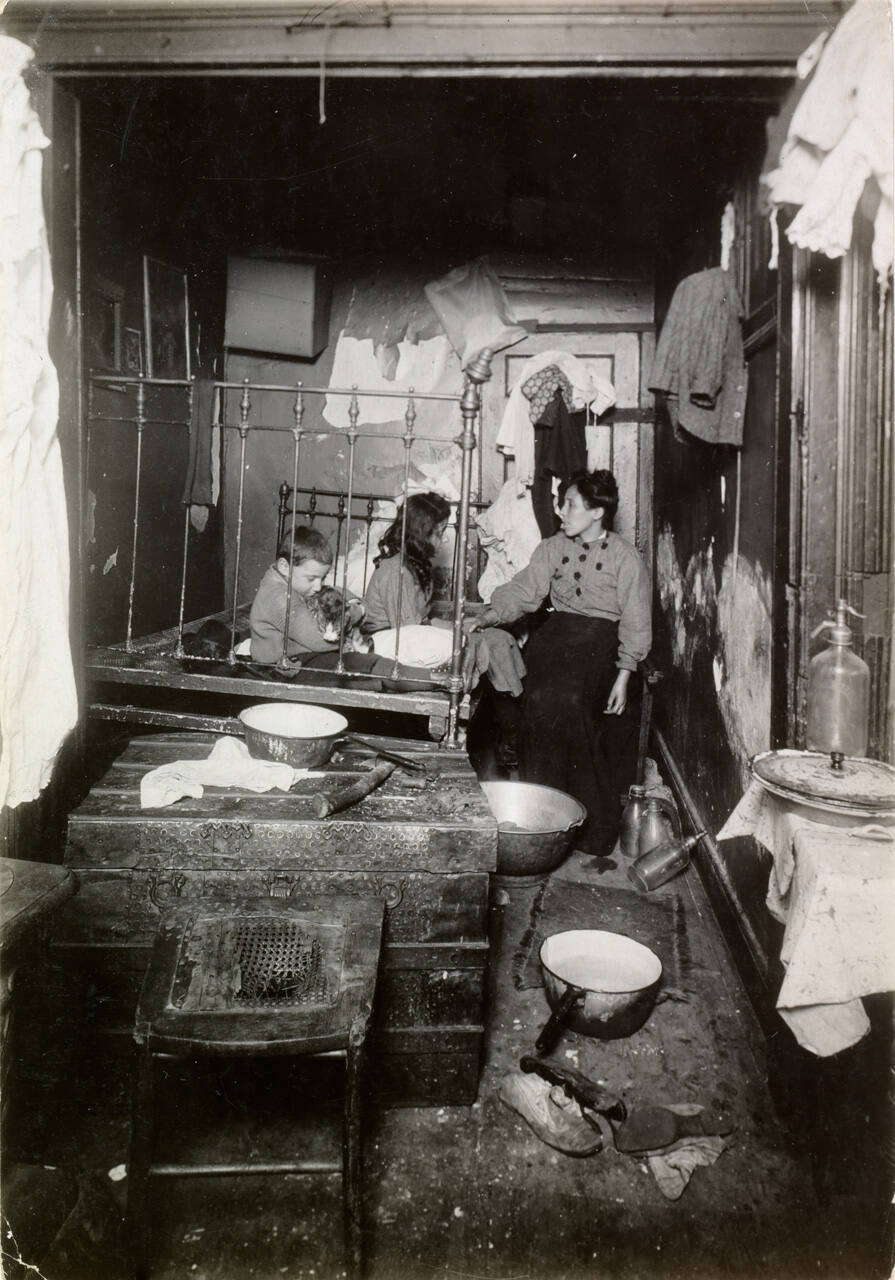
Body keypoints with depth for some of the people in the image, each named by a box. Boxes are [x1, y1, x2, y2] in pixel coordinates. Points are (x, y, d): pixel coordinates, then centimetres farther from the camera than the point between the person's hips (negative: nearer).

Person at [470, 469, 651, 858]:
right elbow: (523, 590, 7)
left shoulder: (624, 556, 1)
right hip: (556, 632, 4)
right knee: (539, 698, -23)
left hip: (600, 639, -4)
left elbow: (635, 621, 1)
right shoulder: (552, 548, 13)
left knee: (566, 699, -27)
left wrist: (623, 676, -5)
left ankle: (594, 829, -15)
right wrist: (489, 615, -11)